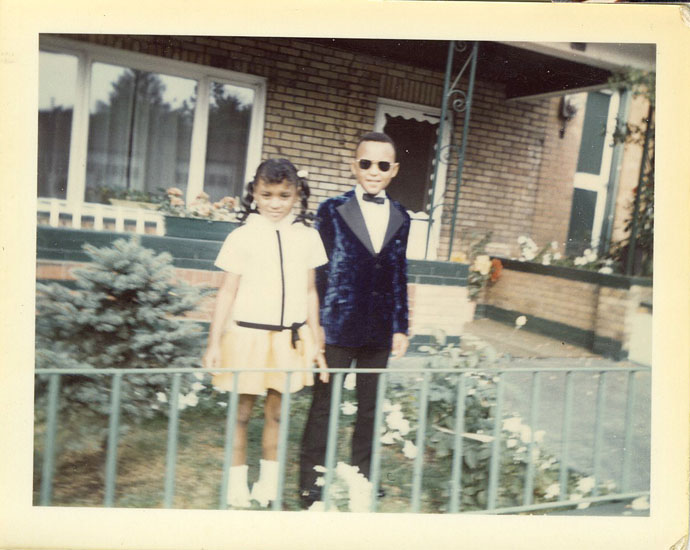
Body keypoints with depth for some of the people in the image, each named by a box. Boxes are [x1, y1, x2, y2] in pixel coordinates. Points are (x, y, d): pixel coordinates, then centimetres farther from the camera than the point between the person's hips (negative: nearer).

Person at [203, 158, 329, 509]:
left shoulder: (307, 237, 4)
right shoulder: (242, 237, -3)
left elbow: (310, 292, 8)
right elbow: (227, 292, -2)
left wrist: (315, 343, 9)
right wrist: (214, 342, -4)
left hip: (290, 339, 2)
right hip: (247, 335, -2)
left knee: (276, 413, 11)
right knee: (241, 412, 7)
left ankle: (269, 485, 27)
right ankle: (237, 485, 23)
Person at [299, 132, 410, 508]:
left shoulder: (400, 218, 9)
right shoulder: (332, 210, -2)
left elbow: (399, 276, 11)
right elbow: (318, 270, -4)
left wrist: (400, 327, 8)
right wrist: (315, 323, -8)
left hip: (379, 332, 4)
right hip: (337, 327, -4)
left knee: (370, 407, 15)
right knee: (323, 406, 6)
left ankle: (361, 477, 31)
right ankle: (310, 484, 19)